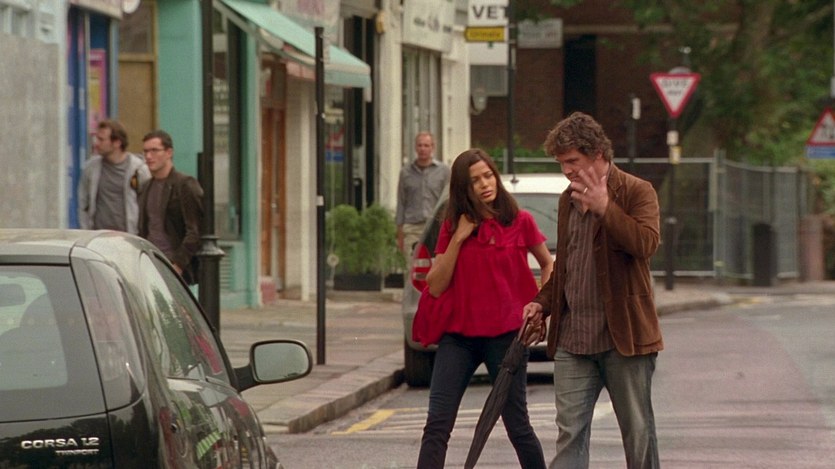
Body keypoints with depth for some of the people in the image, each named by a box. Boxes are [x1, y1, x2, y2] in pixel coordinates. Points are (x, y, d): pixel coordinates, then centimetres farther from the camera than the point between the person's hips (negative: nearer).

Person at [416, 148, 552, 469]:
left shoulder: (520, 222, 0)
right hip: (458, 334, 2)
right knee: (437, 425, -7)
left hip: (506, 334, -2)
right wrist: (458, 239, -8)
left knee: (517, 426, 3)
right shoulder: (453, 226, 6)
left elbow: (548, 264, 14)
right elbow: (435, 286, 0)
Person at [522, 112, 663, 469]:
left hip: (623, 334, -5)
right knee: (569, 432, -1)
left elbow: (646, 244, -22)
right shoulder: (568, 199, 16)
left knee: (637, 430, 4)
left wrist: (605, 207, -26)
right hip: (572, 339, 5)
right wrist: (542, 302, 11)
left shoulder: (637, 192, -5)